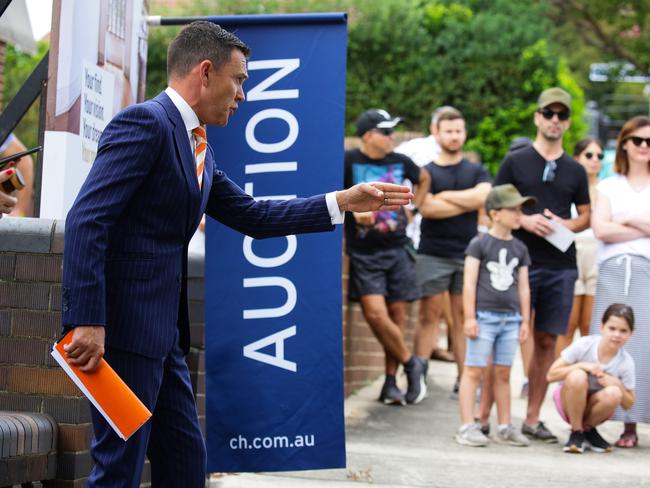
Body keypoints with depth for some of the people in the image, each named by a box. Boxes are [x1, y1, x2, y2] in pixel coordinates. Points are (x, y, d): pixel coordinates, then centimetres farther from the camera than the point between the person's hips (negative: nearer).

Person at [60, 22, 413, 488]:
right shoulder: (145, 123, -12)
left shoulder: (198, 150, 17)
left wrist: (344, 202, 20)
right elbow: (86, 221, -20)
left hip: (162, 335, 10)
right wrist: (87, 322, -26)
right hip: (121, 329, -10)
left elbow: (253, 217, 23)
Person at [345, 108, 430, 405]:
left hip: (397, 248, 4)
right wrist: (354, 207, -20)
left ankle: (390, 383, 12)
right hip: (364, 253, -4)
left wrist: (413, 208, 16)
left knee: (397, 312, 4)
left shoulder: (400, 162, 7)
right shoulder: (349, 161, -7)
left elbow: (424, 179, 26)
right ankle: (411, 364, 4)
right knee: (375, 313, -16)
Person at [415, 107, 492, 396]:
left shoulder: (477, 172, 12)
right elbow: (427, 208, -11)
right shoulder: (426, 172, 6)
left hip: (467, 253, 2)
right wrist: (468, 203, -7)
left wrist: (446, 196, -7)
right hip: (432, 255, -2)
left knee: (464, 317, 4)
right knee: (429, 315, -3)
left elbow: (484, 196, -9)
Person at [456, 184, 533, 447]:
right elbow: (469, 282, -6)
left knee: (503, 373, 10)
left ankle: (505, 426, 16)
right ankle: (467, 426, -4)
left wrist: (525, 319, 12)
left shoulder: (520, 248, 13)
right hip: (484, 315, -5)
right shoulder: (479, 243, -3)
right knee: (474, 371, -4)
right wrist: (470, 317, -11)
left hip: (510, 317, 5)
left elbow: (523, 287, 16)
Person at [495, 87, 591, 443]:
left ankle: (532, 419, 13)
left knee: (547, 341, 6)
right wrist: (525, 220, -13)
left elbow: (586, 215, 18)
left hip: (561, 266, 3)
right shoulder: (515, 162, 4)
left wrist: (567, 224, -4)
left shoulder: (575, 171, 13)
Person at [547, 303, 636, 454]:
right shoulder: (584, 345, -18)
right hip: (568, 403, -2)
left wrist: (617, 384, -24)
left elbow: (628, 405, -5)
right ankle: (576, 432, -16)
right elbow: (551, 375, -16)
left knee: (613, 393, -33)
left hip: (594, 408, 2)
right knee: (577, 376, -34)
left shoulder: (626, 362, -12)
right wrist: (581, 366, -27)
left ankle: (587, 430, -4)